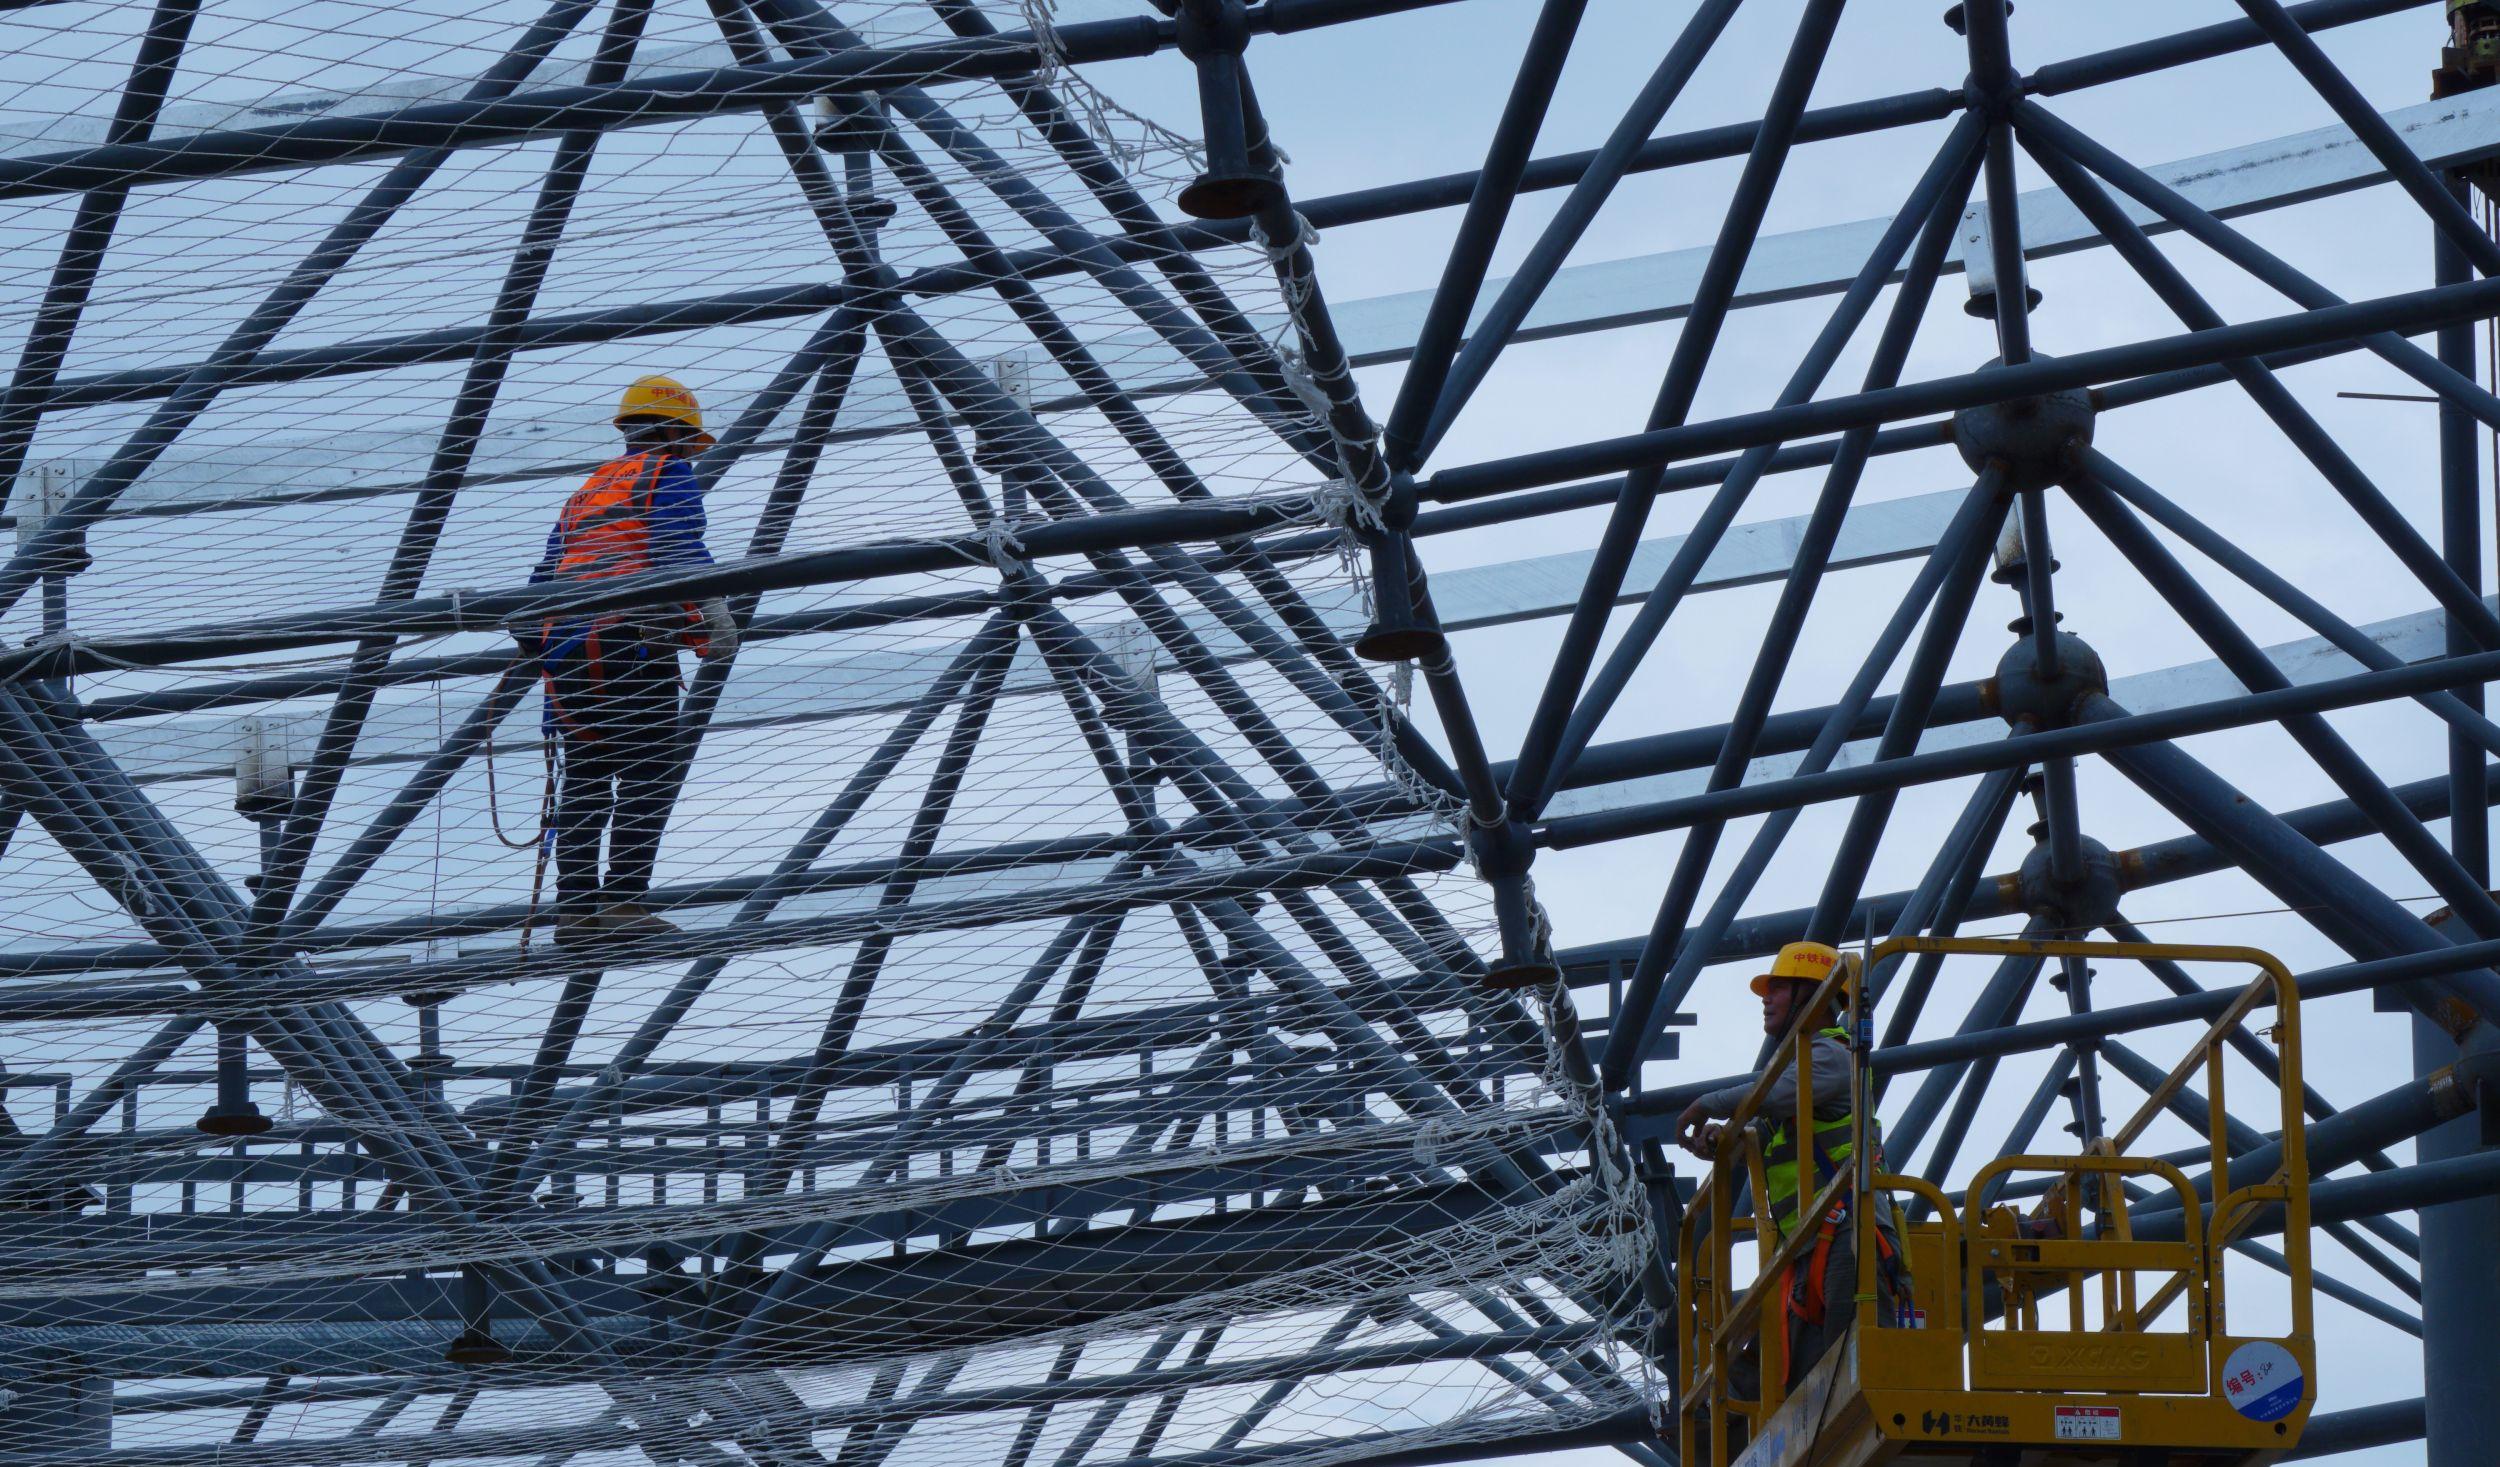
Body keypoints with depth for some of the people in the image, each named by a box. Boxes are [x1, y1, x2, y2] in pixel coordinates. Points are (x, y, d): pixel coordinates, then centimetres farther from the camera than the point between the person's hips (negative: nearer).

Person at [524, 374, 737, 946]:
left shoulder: (588, 490, 29)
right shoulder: (670, 475, 7)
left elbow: (544, 576, 27)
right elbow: (682, 549, -11)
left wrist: (538, 646, 30)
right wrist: (714, 616, -19)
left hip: (567, 647, 7)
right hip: (634, 638, -7)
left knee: (583, 782, 9)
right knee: (648, 777, -8)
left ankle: (574, 909, 3)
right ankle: (623, 901, -18)